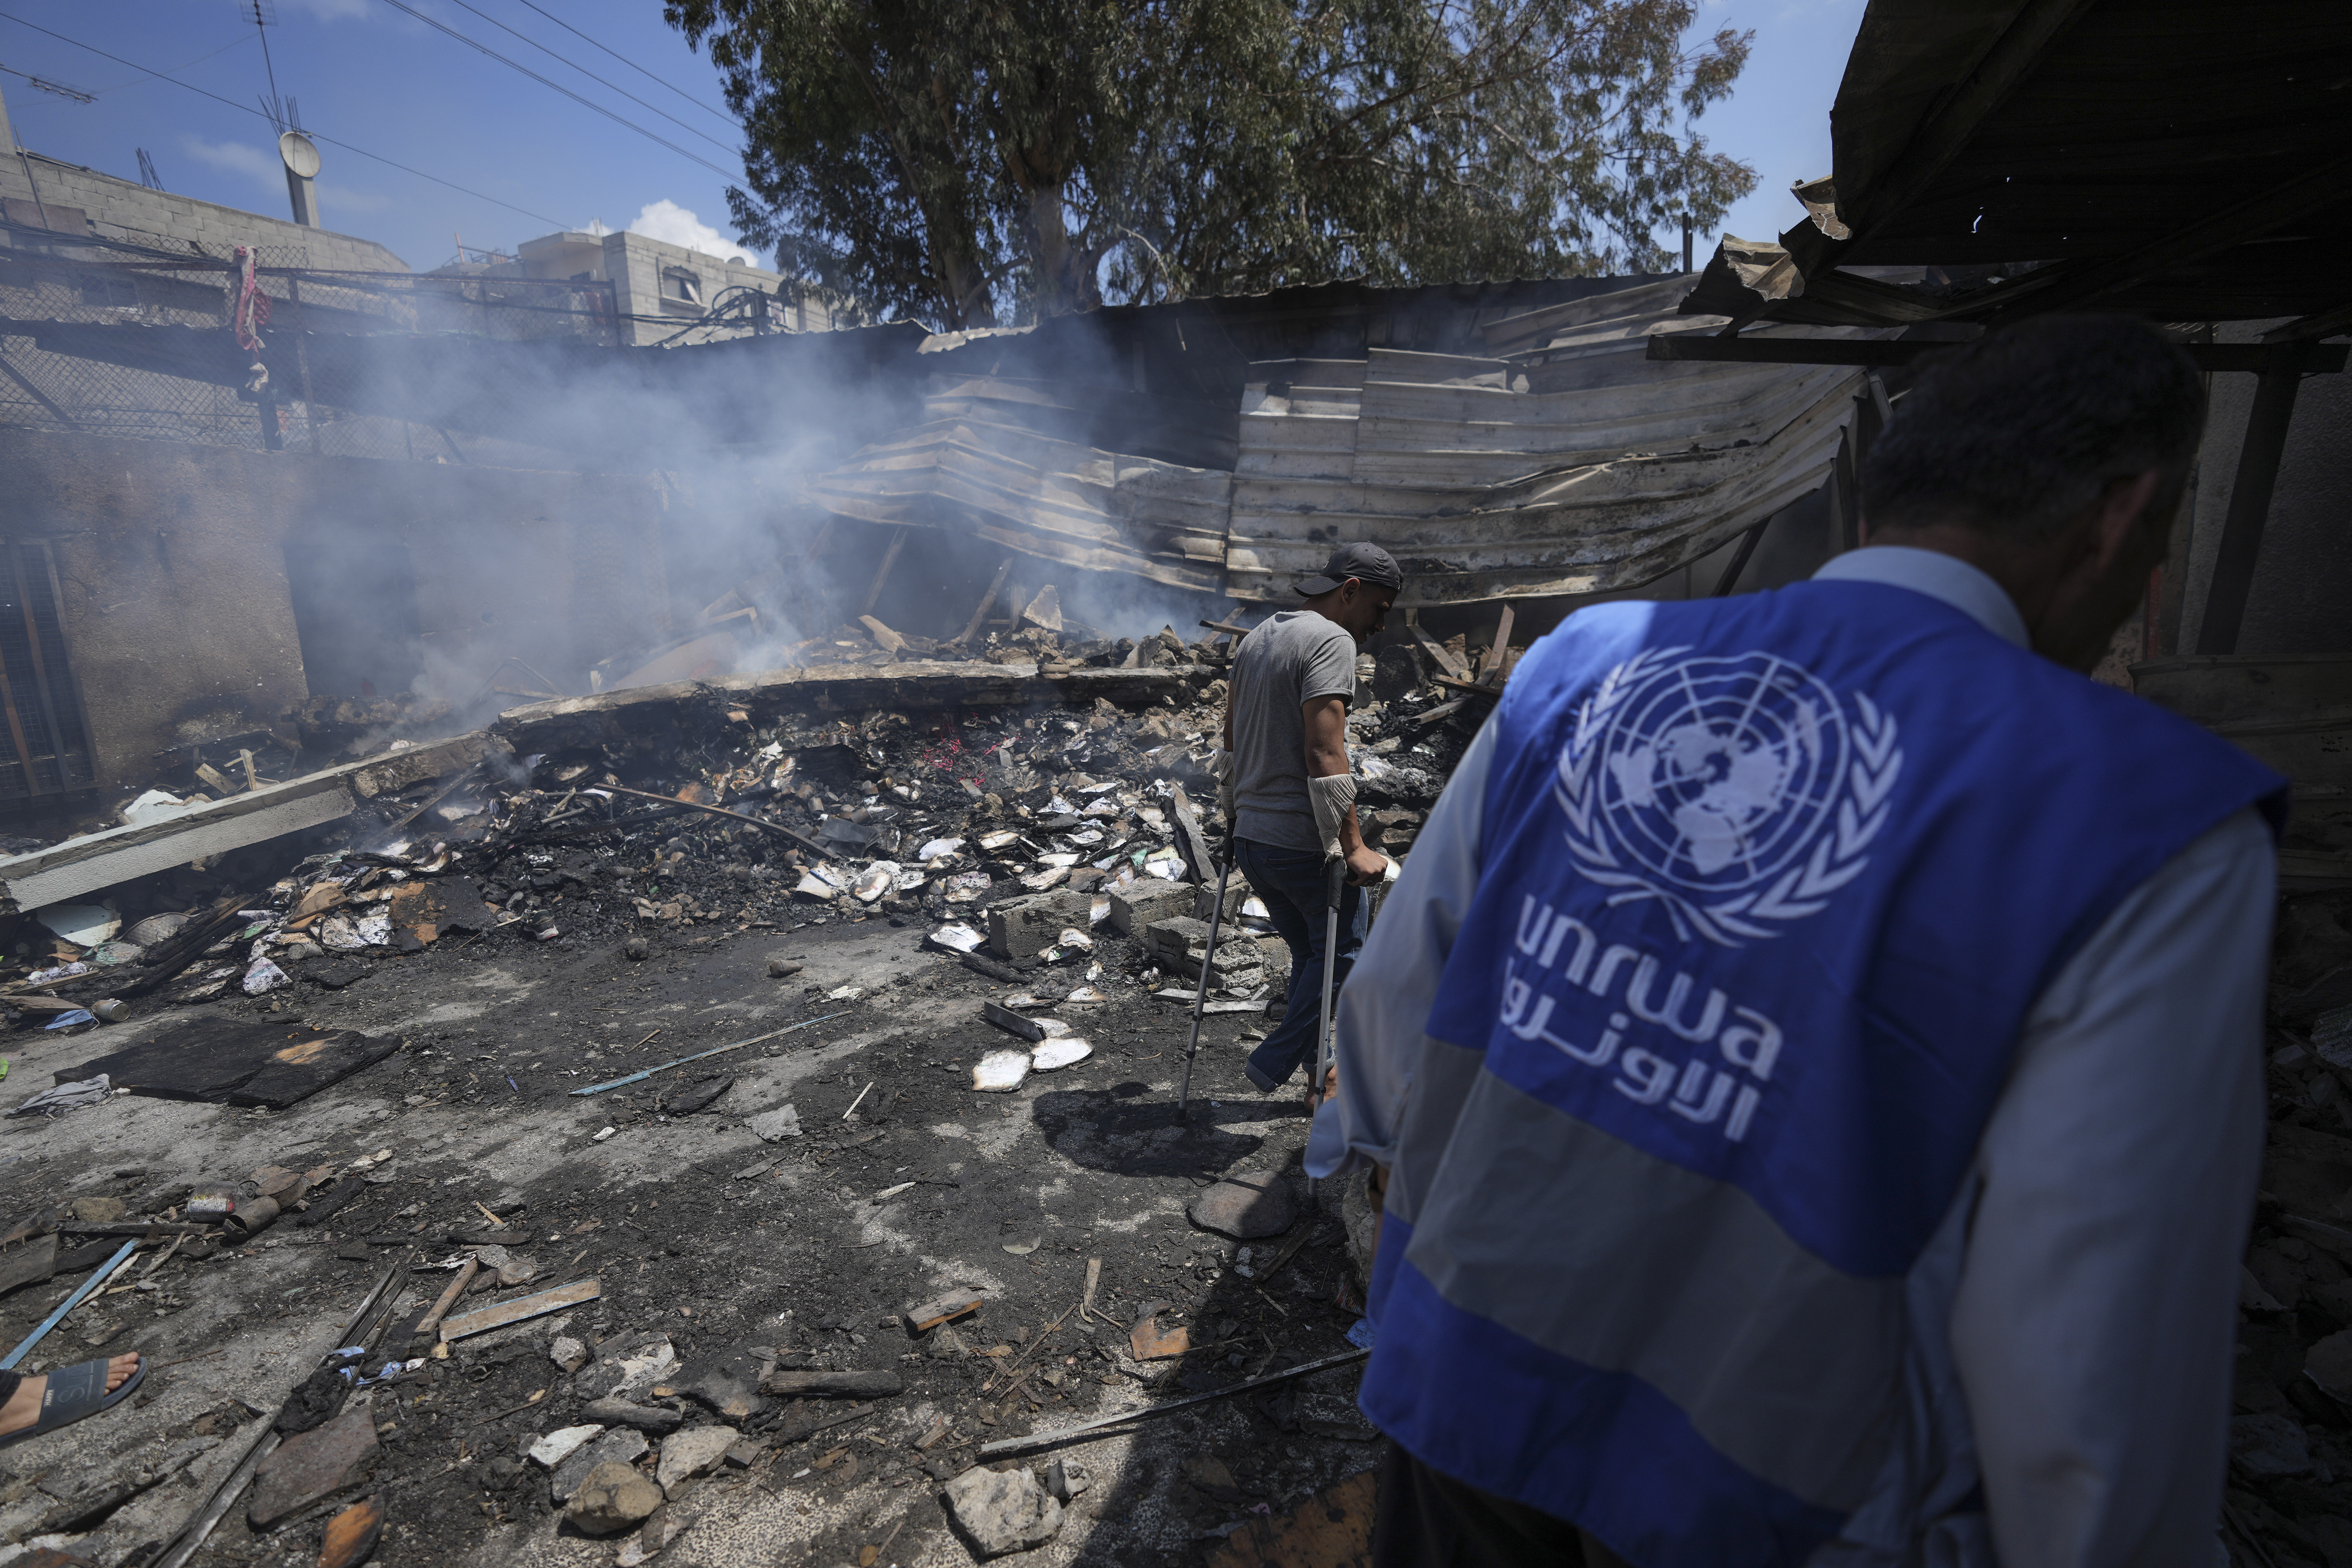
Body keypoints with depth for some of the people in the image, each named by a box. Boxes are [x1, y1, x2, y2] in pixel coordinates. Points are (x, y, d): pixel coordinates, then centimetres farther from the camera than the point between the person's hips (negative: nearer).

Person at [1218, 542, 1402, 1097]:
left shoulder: (1257, 636, 14)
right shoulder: (1331, 641, -13)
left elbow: (1231, 742, 19)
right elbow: (1324, 754, -22)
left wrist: (1234, 815, 26)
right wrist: (1353, 847, -19)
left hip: (1251, 838, 9)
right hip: (1303, 843, -9)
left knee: (1310, 956, 21)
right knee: (1341, 955, 11)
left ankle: (1317, 1077, 30)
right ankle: (1274, 1062, 11)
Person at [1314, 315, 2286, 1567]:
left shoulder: (1583, 664, -12)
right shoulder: (2148, 827, -20)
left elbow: (1395, 992, -5)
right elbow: (2085, 1376, -18)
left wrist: (1384, 1145, 15)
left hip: (1466, 1358, 2)